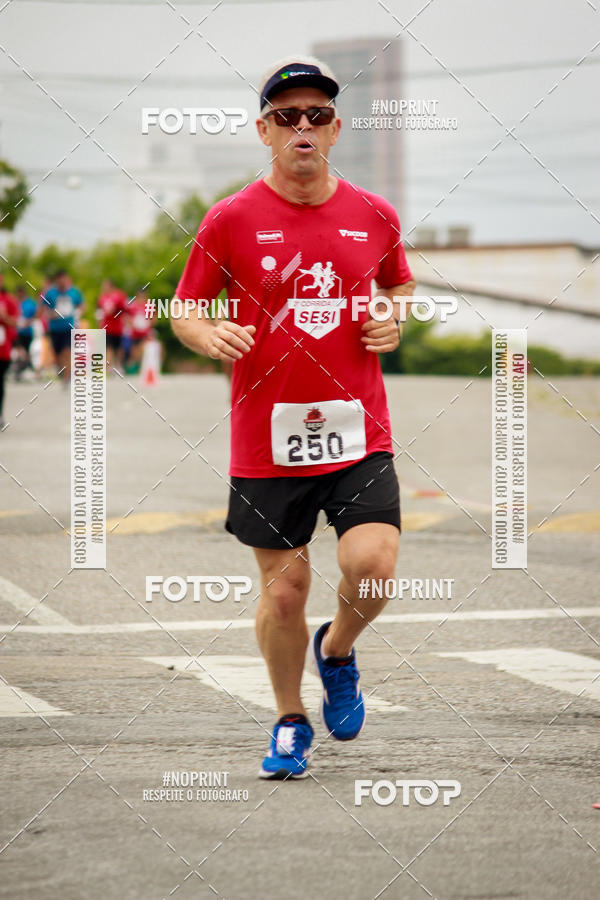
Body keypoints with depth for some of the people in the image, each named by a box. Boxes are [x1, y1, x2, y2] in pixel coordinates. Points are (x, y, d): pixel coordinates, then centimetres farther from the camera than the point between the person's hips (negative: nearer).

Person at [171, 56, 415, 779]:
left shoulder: (374, 216, 6)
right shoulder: (230, 220, -1)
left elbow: (399, 286, 24)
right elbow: (183, 312, 7)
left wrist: (395, 320, 2)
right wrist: (209, 335, -15)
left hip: (358, 433, 1)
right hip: (267, 440, -1)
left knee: (371, 565, -16)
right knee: (283, 590, 4)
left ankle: (337, 650, 18)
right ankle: (290, 722, 27)